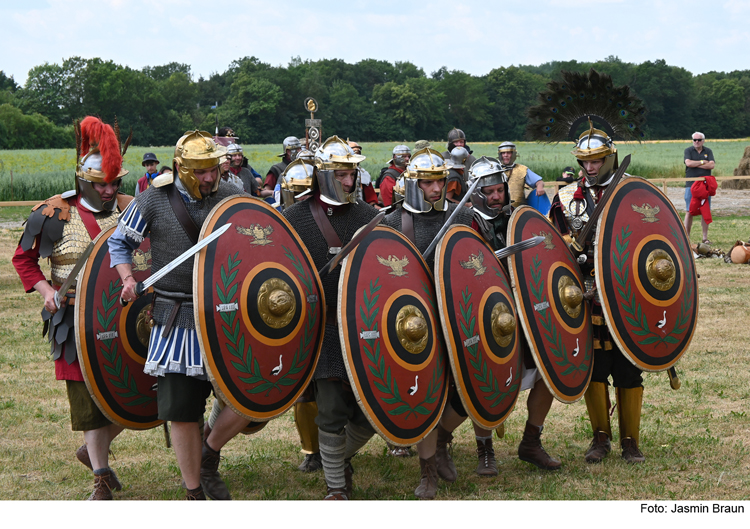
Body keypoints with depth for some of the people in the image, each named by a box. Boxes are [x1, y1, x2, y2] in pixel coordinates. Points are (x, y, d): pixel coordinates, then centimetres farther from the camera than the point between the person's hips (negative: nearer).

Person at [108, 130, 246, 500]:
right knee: (181, 410, 4)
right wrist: (128, 279, -8)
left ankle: (209, 455, 21)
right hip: (177, 320, -1)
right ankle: (195, 493, 23)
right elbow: (119, 242, 9)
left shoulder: (231, 197, 2)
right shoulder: (153, 200, -3)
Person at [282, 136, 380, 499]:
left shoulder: (367, 215, 7)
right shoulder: (295, 218, 0)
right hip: (324, 328, -3)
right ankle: (336, 486, 16)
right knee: (332, 410, -2)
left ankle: (342, 456, 33)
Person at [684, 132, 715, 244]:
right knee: (689, 212, -5)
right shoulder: (688, 151, 6)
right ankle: (686, 237, 1)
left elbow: (712, 165, -4)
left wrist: (696, 164, -8)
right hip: (691, 185, -2)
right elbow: (688, 163, -12)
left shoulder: (708, 151, 11)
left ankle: (705, 237, 9)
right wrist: (702, 162, -3)